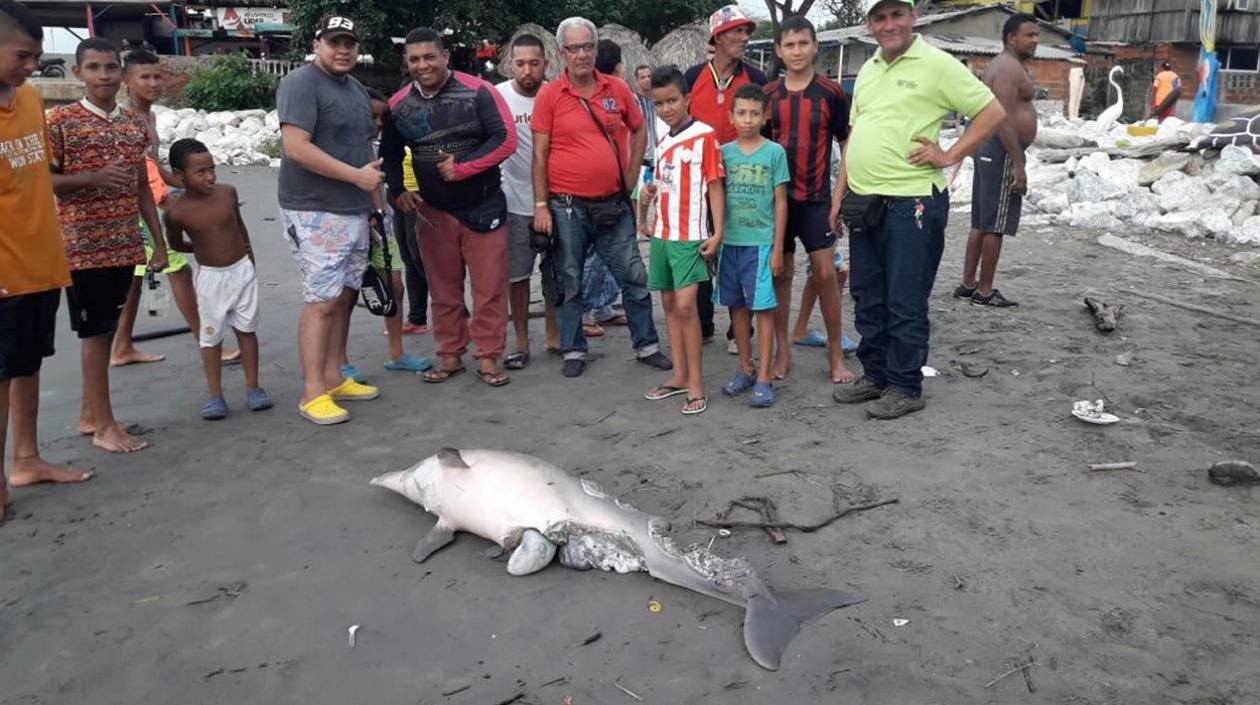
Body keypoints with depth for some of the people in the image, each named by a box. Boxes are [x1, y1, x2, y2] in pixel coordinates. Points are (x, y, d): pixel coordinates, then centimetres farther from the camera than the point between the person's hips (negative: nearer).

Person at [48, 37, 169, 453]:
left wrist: (159, 242, 11)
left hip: (124, 245, 5)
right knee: (95, 332, 0)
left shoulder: (135, 124, 8)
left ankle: (90, 413, 25)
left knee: (107, 329, 12)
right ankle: (105, 425, 8)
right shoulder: (60, 121, -7)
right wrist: (92, 177, -23)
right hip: (82, 246, -5)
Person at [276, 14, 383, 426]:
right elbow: (296, 148, -21)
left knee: (345, 297, 11)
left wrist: (376, 205, 18)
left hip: (354, 212, 8)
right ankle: (312, 394, -1)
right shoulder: (301, 84, -10)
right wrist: (356, 175, -18)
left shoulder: (357, 90, 18)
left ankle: (333, 378, 21)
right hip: (315, 213, -8)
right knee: (321, 301, -8)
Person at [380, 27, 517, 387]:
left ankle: (488, 357, 11)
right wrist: (398, 191, -1)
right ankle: (450, 355, 22)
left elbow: (505, 139, -14)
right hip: (433, 211, 4)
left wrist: (461, 168, -19)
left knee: (489, 287, 0)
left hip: (483, 206, -3)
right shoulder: (398, 105, 2)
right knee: (443, 289, 10)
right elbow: (390, 153, 14)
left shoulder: (478, 92, -10)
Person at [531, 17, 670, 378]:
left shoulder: (618, 89, 3)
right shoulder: (548, 96, -4)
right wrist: (541, 205, -9)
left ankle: (647, 345, 21)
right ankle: (573, 350, 21)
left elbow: (638, 132, 16)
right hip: (567, 207, -2)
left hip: (614, 204, 3)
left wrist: (630, 179, 7)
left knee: (634, 277, 8)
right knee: (570, 282, 8)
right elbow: (540, 155, -5)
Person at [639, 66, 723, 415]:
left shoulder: (704, 135, -6)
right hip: (662, 233, 8)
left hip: (690, 236, -7)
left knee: (685, 305, -12)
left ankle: (696, 383, -3)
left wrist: (717, 232, -14)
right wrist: (649, 193, 4)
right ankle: (679, 375, 19)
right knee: (669, 303, 10)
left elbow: (715, 185, -8)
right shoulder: (662, 143, 14)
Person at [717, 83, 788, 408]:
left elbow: (780, 203, -2)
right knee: (737, 307, 11)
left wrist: (777, 248, -5)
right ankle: (745, 369, 24)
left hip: (761, 243, -3)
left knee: (763, 309, -2)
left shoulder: (774, 152, -3)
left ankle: (764, 379, 4)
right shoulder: (723, 152, 5)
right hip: (730, 242, 3)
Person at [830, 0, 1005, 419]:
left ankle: (905, 388, 13)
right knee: (867, 298, 14)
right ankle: (875, 375, 28)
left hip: (911, 203, -7)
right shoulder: (867, 70, 14)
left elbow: (993, 113, -7)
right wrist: (839, 195, 14)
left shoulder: (936, 64, -7)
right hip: (864, 202, 7)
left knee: (905, 303, 1)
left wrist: (950, 156, -11)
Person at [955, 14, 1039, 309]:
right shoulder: (1011, 67, -13)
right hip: (1002, 150, -11)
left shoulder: (999, 65, 19)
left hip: (988, 148, 11)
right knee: (995, 226, -5)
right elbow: (1005, 119, -22)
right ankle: (985, 291, 0)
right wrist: (1018, 164, -23)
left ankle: (968, 284, 17)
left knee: (981, 223, 12)